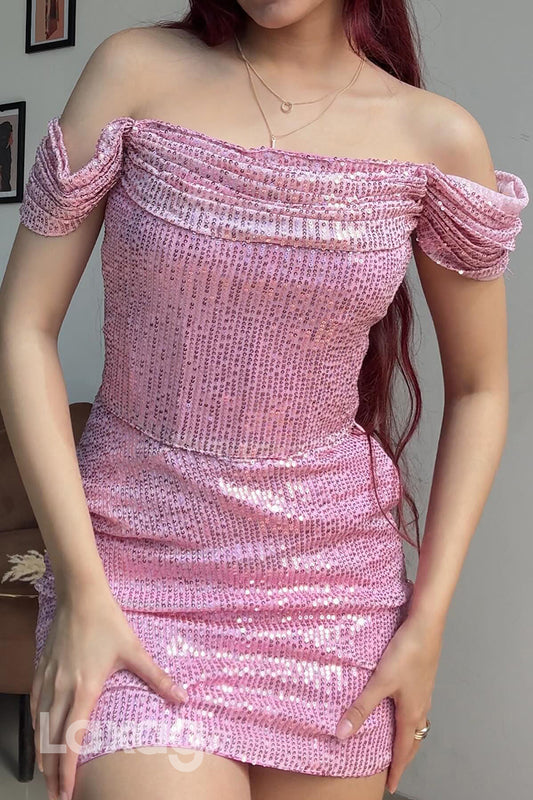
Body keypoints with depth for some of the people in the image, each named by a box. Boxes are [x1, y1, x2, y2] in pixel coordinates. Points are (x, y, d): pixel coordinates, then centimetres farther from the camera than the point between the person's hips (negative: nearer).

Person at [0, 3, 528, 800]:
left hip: (333, 580, 2)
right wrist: (80, 592, -11)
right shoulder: (137, 70, -5)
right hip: (135, 560, -1)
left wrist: (428, 621, 0)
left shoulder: (439, 136, -3)